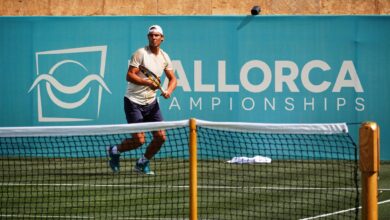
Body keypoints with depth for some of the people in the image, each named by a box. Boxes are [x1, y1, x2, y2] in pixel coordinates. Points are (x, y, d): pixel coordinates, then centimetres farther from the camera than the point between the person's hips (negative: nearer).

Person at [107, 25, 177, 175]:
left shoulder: (164, 57, 6)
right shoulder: (140, 53, -13)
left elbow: (172, 79, 14)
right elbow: (129, 76, -18)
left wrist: (169, 90, -7)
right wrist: (148, 83, -30)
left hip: (151, 103, 6)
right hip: (134, 102, -6)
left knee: (161, 137, -2)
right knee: (139, 140, -11)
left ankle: (142, 163, 21)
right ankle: (114, 151, 18)